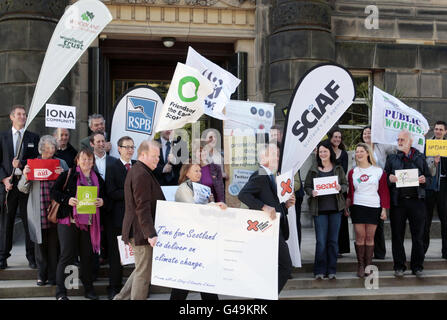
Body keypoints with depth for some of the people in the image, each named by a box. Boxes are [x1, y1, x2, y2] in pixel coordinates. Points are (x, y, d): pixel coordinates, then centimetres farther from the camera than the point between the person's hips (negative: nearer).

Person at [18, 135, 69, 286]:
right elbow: (23, 189, 8)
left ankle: (54, 276, 13)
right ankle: (42, 275, 19)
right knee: (40, 243, 6)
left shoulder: (61, 163, 8)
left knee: (54, 244, 2)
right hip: (38, 211, 1)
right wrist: (25, 177, -11)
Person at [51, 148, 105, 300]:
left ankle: (88, 289, 20)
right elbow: (54, 192, -2)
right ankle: (60, 291, 8)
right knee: (67, 255, -2)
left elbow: (104, 195, 20)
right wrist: (67, 200, -16)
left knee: (87, 255, 8)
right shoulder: (68, 175, 0)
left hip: (89, 222, 4)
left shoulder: (98, 178, 14)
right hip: (69, 221, -4)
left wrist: (102, 201, -2)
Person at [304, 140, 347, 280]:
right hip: (319, 209, -1)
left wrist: (340, 188, -11)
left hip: (335, 208, 1)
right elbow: (306, 186, 7)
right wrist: (312, 192, -13)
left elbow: (346, 185, 10)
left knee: (333, 240, 5)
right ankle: (320, 270, 7)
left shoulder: (338, 168, 9)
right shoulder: (313, 169, 6)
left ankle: (331, 270, 15)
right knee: (321, 241, -4)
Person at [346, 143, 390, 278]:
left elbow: (384, 191, 5)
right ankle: (360, 265, 5)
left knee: (370, 237, 2)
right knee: (360, 237, -3)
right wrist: (347, 207, 4)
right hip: (358, 207, 1)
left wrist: (384, 209, 1)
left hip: (374, 207, -1)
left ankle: (368, 265, 10)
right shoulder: (352, 172, 9)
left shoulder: (378, 171, 4)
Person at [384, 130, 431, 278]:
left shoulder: (420, 157, 11)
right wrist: (389, 179, -13)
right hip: (397, 201, 0)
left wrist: (424, 180, -8)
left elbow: (429, 178, 13)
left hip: (417, 200, 0)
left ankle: (417, 266, 15)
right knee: (397, 235, 4)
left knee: (418, 235, 4)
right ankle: (399, 266, 13)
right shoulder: (391, 158, 10)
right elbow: (385, 179, 9)